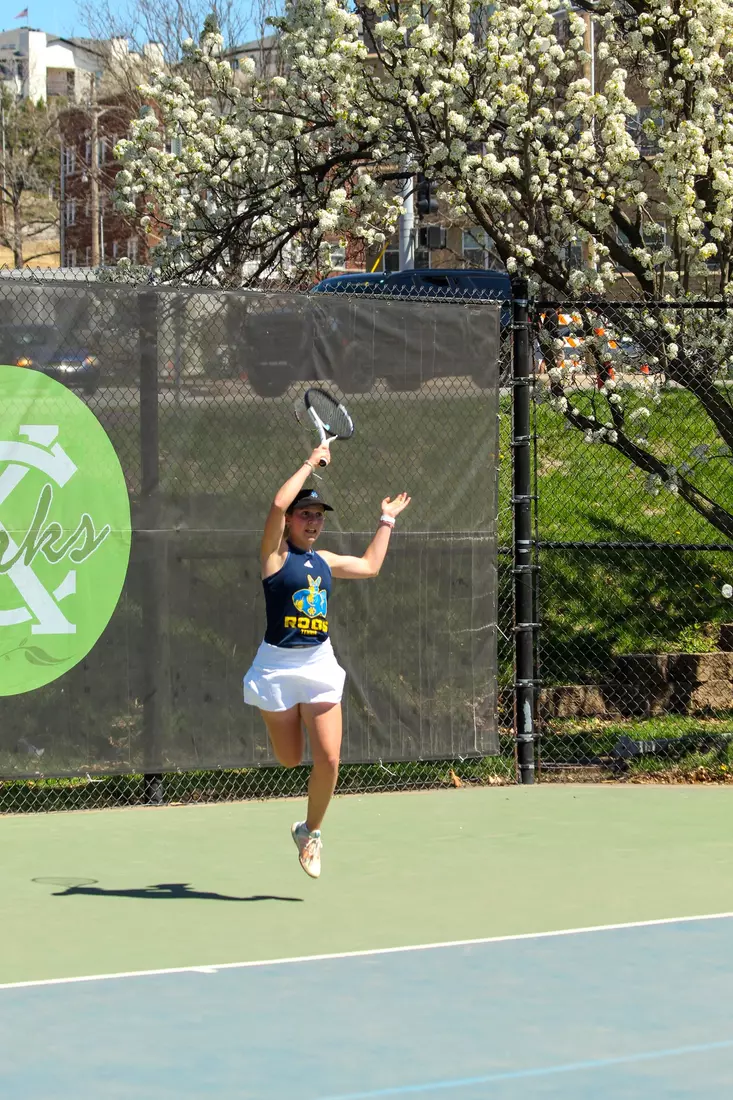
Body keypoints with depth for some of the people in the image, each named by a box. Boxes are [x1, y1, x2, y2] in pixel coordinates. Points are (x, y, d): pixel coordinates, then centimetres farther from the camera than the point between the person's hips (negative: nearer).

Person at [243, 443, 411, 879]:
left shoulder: (324, 561, 12)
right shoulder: (275, 554, -5)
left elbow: (370, 565, 29)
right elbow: (278, 504, -22)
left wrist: (387, 520, 33)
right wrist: (311, 464, -13)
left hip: (320, 664, 4)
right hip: (278, 665, -4)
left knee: (328, 760, -8)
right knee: (290, 760, 6)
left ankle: (311, 831, 15)